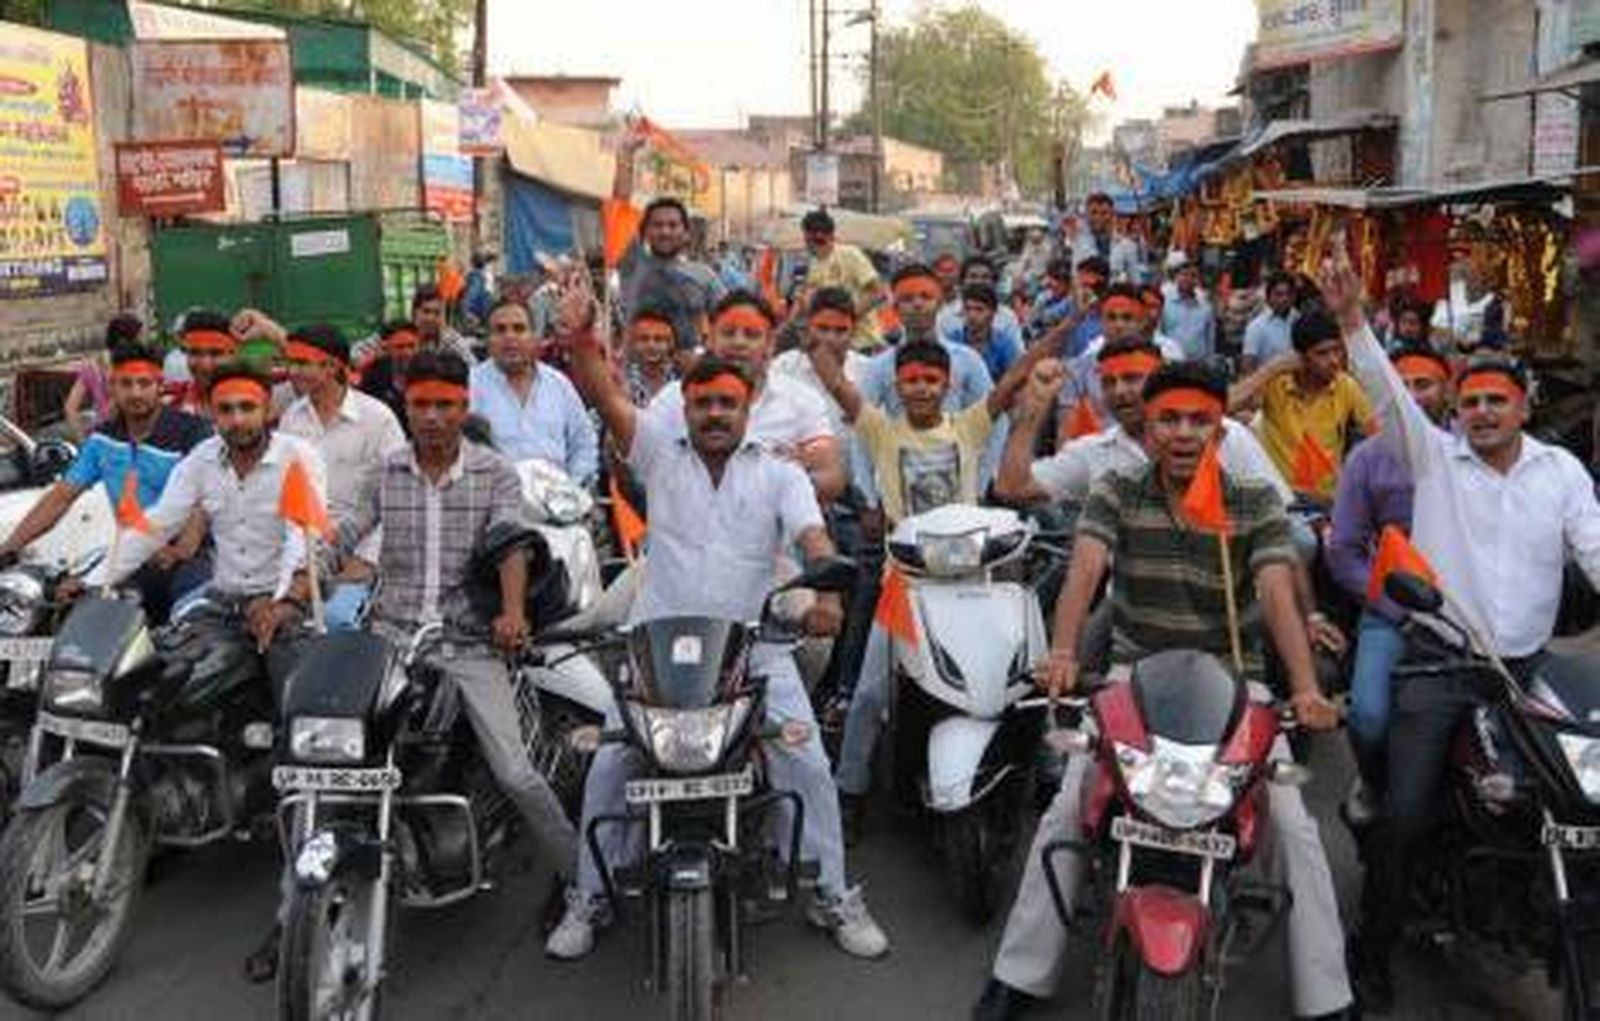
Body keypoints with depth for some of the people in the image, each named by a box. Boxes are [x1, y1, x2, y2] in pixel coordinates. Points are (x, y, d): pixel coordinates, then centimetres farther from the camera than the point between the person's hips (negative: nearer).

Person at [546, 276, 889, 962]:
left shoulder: (779, 474, 6)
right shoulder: (660, 453, 5)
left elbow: (813, 536, -10)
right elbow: (611, 401, -10)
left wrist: (827, 589, -30)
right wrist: (582, 345, -29)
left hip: (754, 647, 0)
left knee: (807, 766, -4)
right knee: (609, 765, -4)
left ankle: (832, 894, 14)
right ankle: (590, 897, 14)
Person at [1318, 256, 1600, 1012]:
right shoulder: (1434, 455, 1)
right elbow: (1387, 391, -11)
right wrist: (1352, 319, -24)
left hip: (1529, 662, 3)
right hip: (1438, 663, -2)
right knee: (1405, 814, -7)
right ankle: (1373, 952, 8)